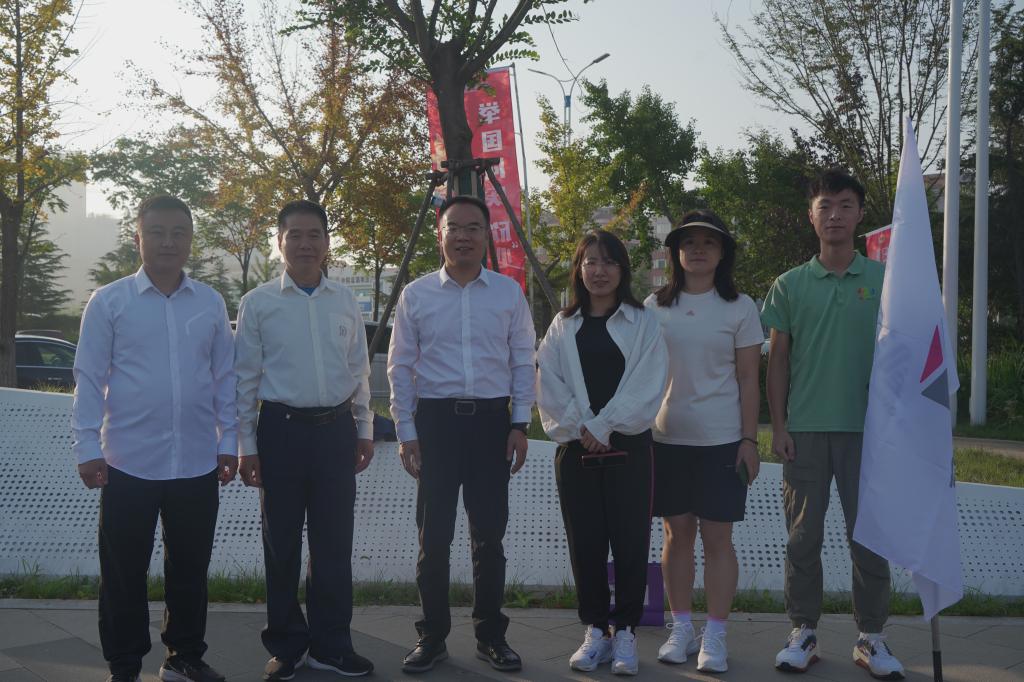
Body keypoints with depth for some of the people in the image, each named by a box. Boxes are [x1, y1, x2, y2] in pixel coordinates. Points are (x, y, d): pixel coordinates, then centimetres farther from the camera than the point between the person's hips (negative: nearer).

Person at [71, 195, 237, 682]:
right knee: (124, 573, 7)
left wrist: (228, 441, 6)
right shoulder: (108, 302, -1)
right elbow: (89, 379, -2)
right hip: (129, 463, -2)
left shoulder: (211, 304, 6)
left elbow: (225, 376, 10)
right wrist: (87, 447, -7)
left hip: (197, 463, 2)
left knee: (190, 569, 13)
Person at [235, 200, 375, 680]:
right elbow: (245, 379, 1)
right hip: (281, 428, -2)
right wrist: (246, 446, -2)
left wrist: (364, 430, 12)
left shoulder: (345, 302, 9)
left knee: (334, 543, 8)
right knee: (282, 542, 8)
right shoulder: (258, 303, 0)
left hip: (336, 429, 2)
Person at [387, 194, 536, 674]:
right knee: (434, 535, 5)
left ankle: (490, 635, 20)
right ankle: (432, 636, 18)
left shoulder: (509, 292, 6)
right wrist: (406, 432, -1)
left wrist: (520, 424, 0)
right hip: (435, 418, 0)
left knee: (489, 534, 7)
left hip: (492, 419, 1)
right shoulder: (416, 294, 3)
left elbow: (523, 362, 7)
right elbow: (400, 367, 5)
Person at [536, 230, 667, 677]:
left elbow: (646, 386, -7)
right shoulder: (563, 325, 11)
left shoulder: (642, 322, 3)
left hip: (628, 445, -2)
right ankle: (595, 630, 17)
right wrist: (580, 427, -10)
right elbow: (549, 386, 2)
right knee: (585, 541, 5)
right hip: (575, 447, 2)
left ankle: (625, 632, 11)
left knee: (629, 539, -1)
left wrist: (603, 426, -13)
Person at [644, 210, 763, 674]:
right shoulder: (656, 305, 6)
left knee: (717, 536, 1)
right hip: (666, 437, 2)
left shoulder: (739, 307, 1)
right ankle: (681, 628, 19)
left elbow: (748, 380, 1)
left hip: (721, 439, -2)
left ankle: (715, 637, 9)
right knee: (677, 533, 8)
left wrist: (749, 439, -4)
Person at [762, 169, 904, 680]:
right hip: (805, 428, 1)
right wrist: (778, 425, 0)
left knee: (869, 535, 4)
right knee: (803, 535, 6)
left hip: (866, 427, 0)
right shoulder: (790, 285, 4)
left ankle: (871, 638, 17)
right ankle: (803, 633, 17)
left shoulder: (883, 279, 3)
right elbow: (778, 359, 6)